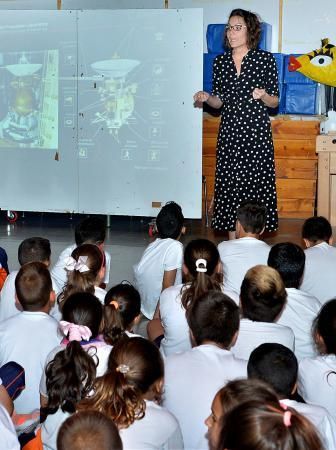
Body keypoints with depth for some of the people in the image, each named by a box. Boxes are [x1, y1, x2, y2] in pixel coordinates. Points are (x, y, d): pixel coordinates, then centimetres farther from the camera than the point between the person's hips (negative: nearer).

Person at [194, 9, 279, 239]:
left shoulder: (265, 59, -2)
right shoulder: (220, 61, 8)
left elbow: (275, 102, 2)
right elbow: (219, 101, 14)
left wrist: (263, 96, -19)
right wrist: (206, 97, -7)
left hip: (257, 133, -3)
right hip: (229, 132, 3)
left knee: (255, 186, -3)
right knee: (229, 186, 3)